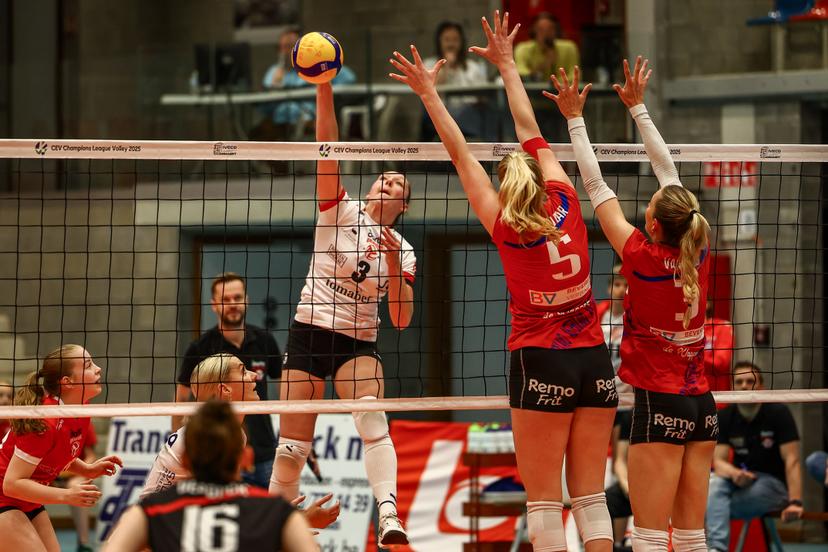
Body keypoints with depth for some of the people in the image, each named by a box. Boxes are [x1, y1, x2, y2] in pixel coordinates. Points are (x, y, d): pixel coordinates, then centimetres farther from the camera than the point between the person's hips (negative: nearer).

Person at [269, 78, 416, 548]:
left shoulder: (403, 251, 7)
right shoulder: (341, 211, 3)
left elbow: (402, 318, -1)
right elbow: (327, 148, -11)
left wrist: (393, 264, -15)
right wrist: (324, 90, -23)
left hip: (359, 342, 0)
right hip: (310, 333, 0)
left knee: (372, 416, -27)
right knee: (293, 447, -2)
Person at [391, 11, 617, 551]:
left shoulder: (504, 226, -6)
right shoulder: (565, 203, 3)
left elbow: (461, 156, 0)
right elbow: (531, 134, 14)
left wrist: (430, 93, 8)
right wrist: (507, 65, 24)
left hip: (541, 363, -4)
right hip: (594, 361, 4)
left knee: (544, 501, -1)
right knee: (591, 496, 6)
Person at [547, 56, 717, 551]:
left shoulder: (642, 258, -13)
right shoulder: (697, 254, 0)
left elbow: (597, 187, -5)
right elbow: (669, 174, 10)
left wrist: (575, 119, 3)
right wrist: (638, 107, 18)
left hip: (659, 404, -6)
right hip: (702, 404, 6)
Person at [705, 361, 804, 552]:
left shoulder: (778, 413, -12)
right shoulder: (724, 417, -2)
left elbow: (791, 461, -17)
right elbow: (718, 461, -6)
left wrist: (795, 502, -29)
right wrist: (734, 473, -31)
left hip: (774, 485, -3)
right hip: (740, 483, 3)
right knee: (714, 482, -32)